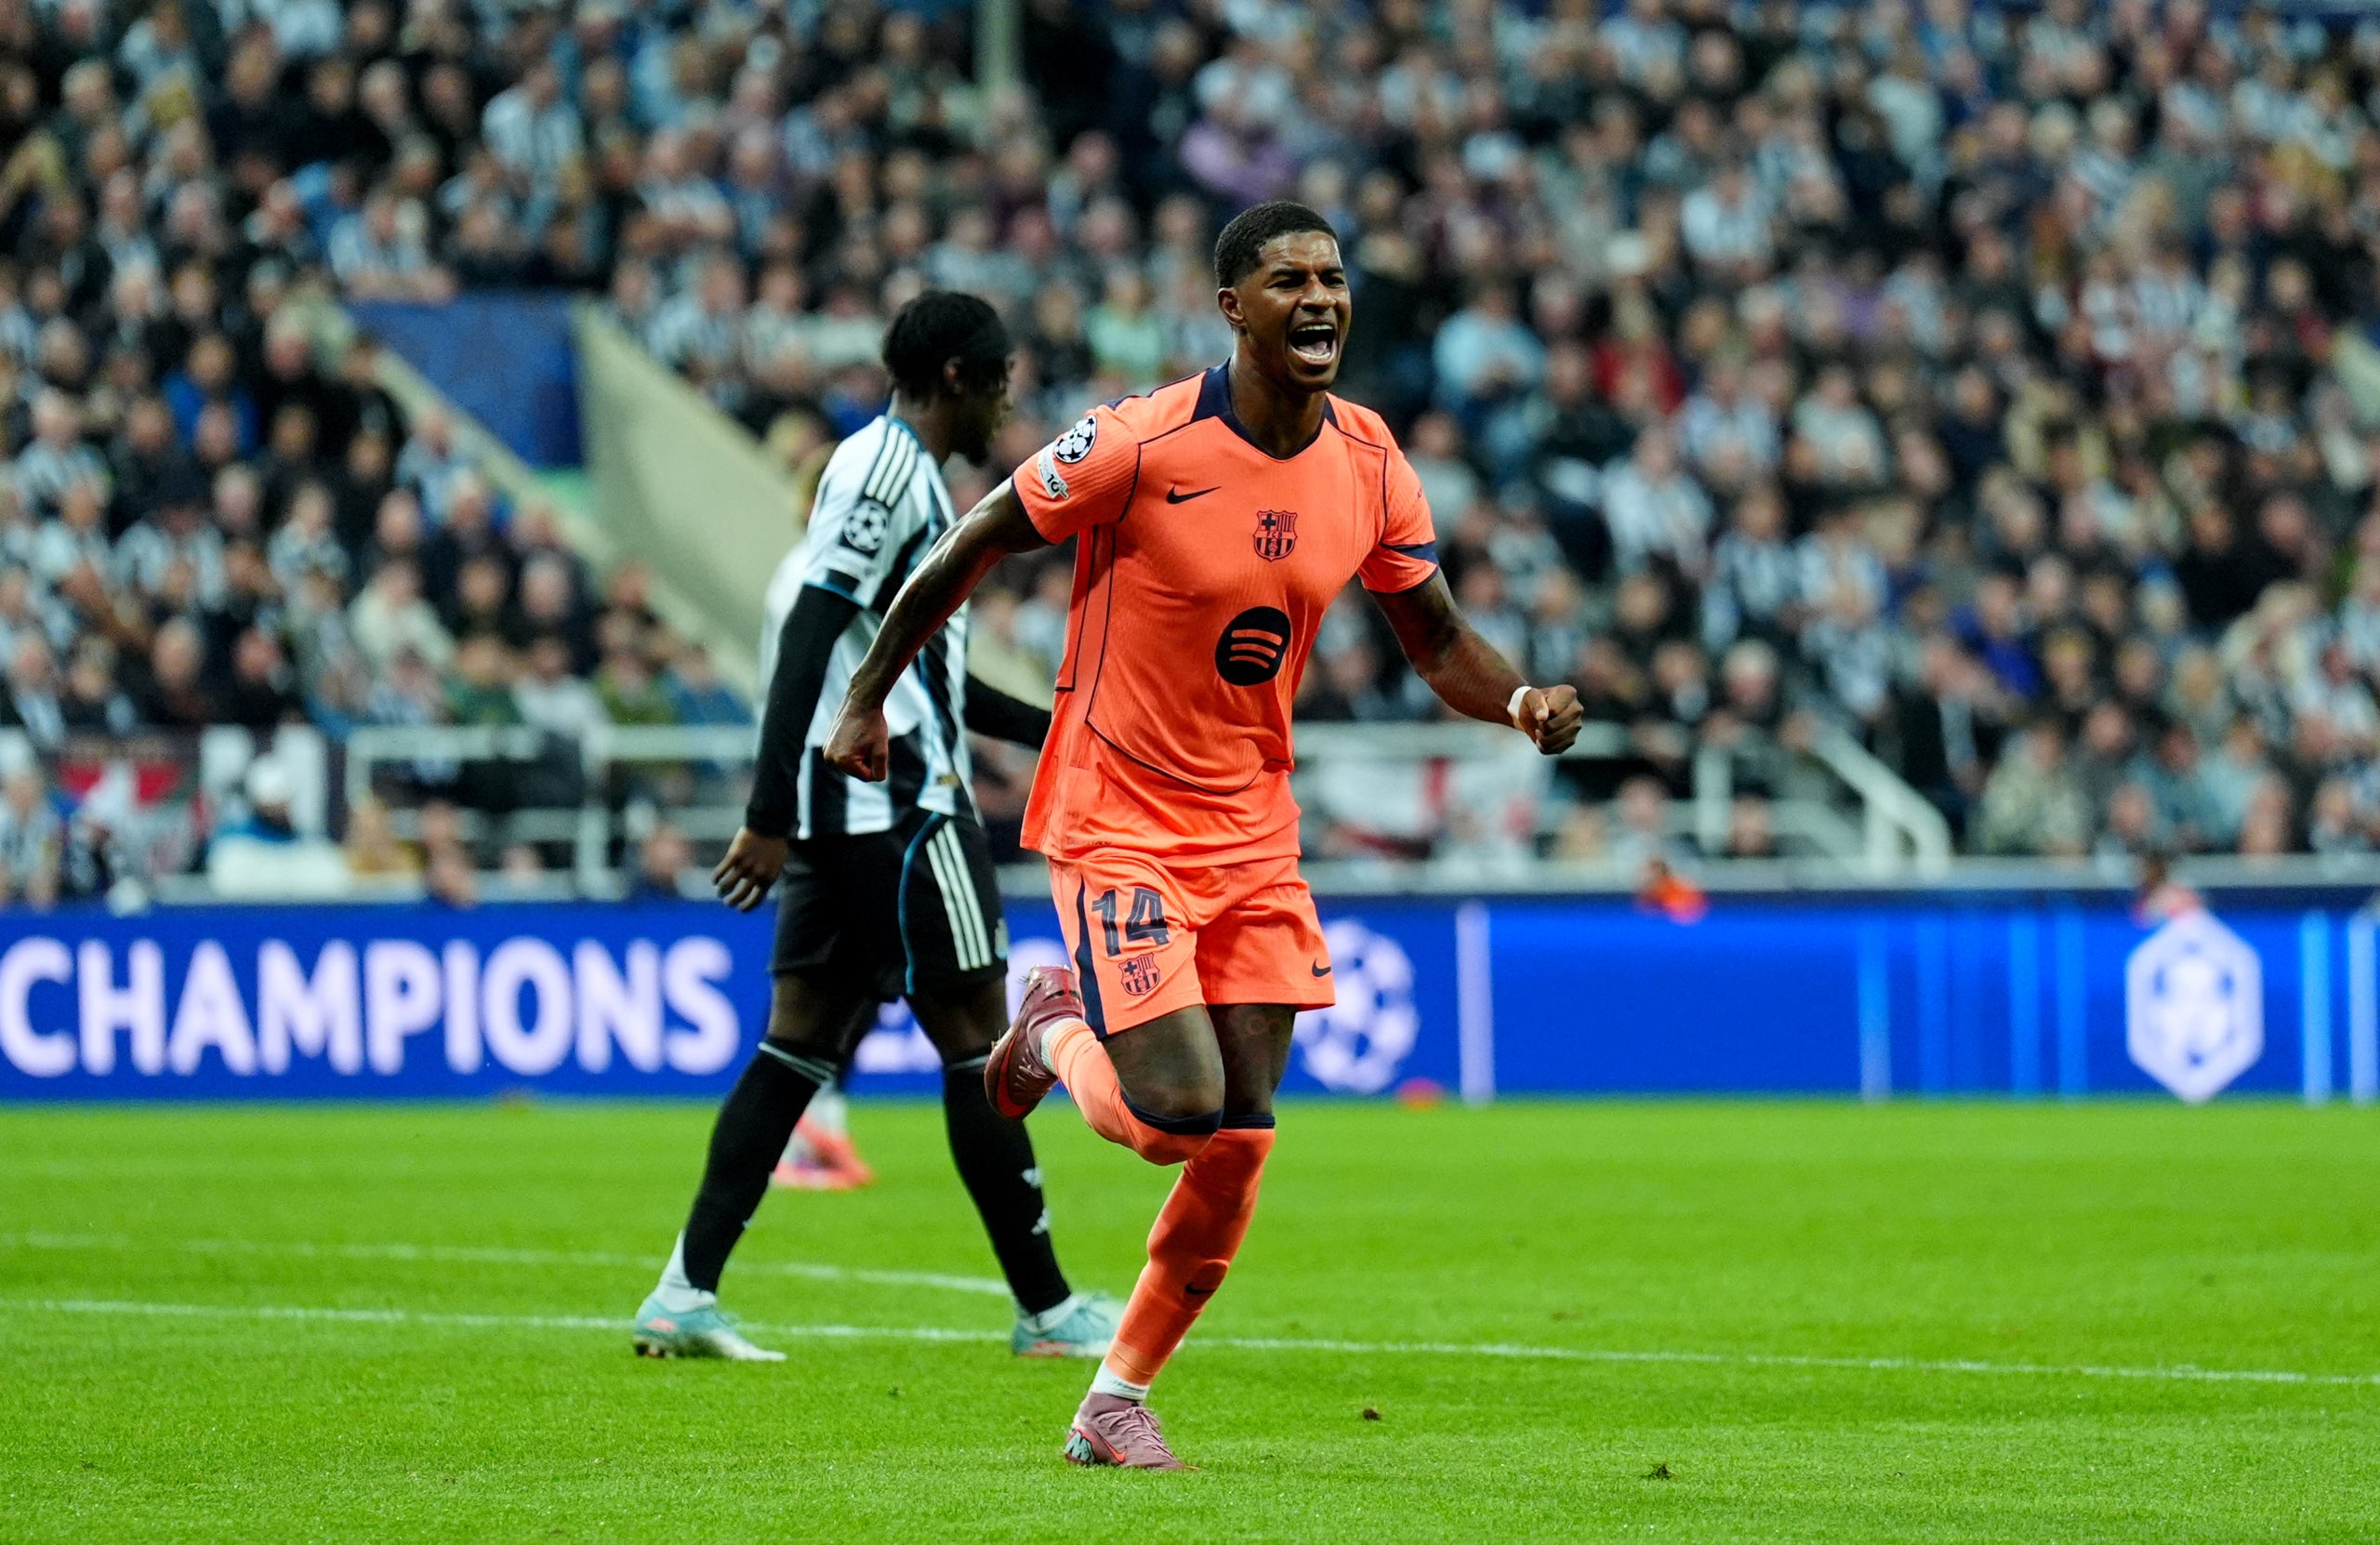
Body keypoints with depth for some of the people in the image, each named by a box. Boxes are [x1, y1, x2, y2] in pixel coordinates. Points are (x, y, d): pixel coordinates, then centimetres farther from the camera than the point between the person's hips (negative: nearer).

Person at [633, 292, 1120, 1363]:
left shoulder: (904, 473, 20)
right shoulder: (884, 470, -12)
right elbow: (807, 642, -20)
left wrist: (1058, 730, 30)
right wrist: (770, 819, -24)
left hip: (848, 808, 10)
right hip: (898, 804, -10)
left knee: (803, 1038, 6)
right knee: (977, 1036, -3)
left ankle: (685, 1295, 1)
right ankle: (1046, 1309, 3)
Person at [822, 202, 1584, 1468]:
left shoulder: (1368, 465, -1)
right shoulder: (1141, 444, -18)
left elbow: (1435, 637, 11)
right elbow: (972, 544, -6)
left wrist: (1519, 702, -10)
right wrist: (867, 698, -1)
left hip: (1253, 829, 5)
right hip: (1116, 817, -5)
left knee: (1243, 1135, 1)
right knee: (1177, 1111, -17)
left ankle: (1116, 1403, 17)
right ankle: (1058, 1029, 19)